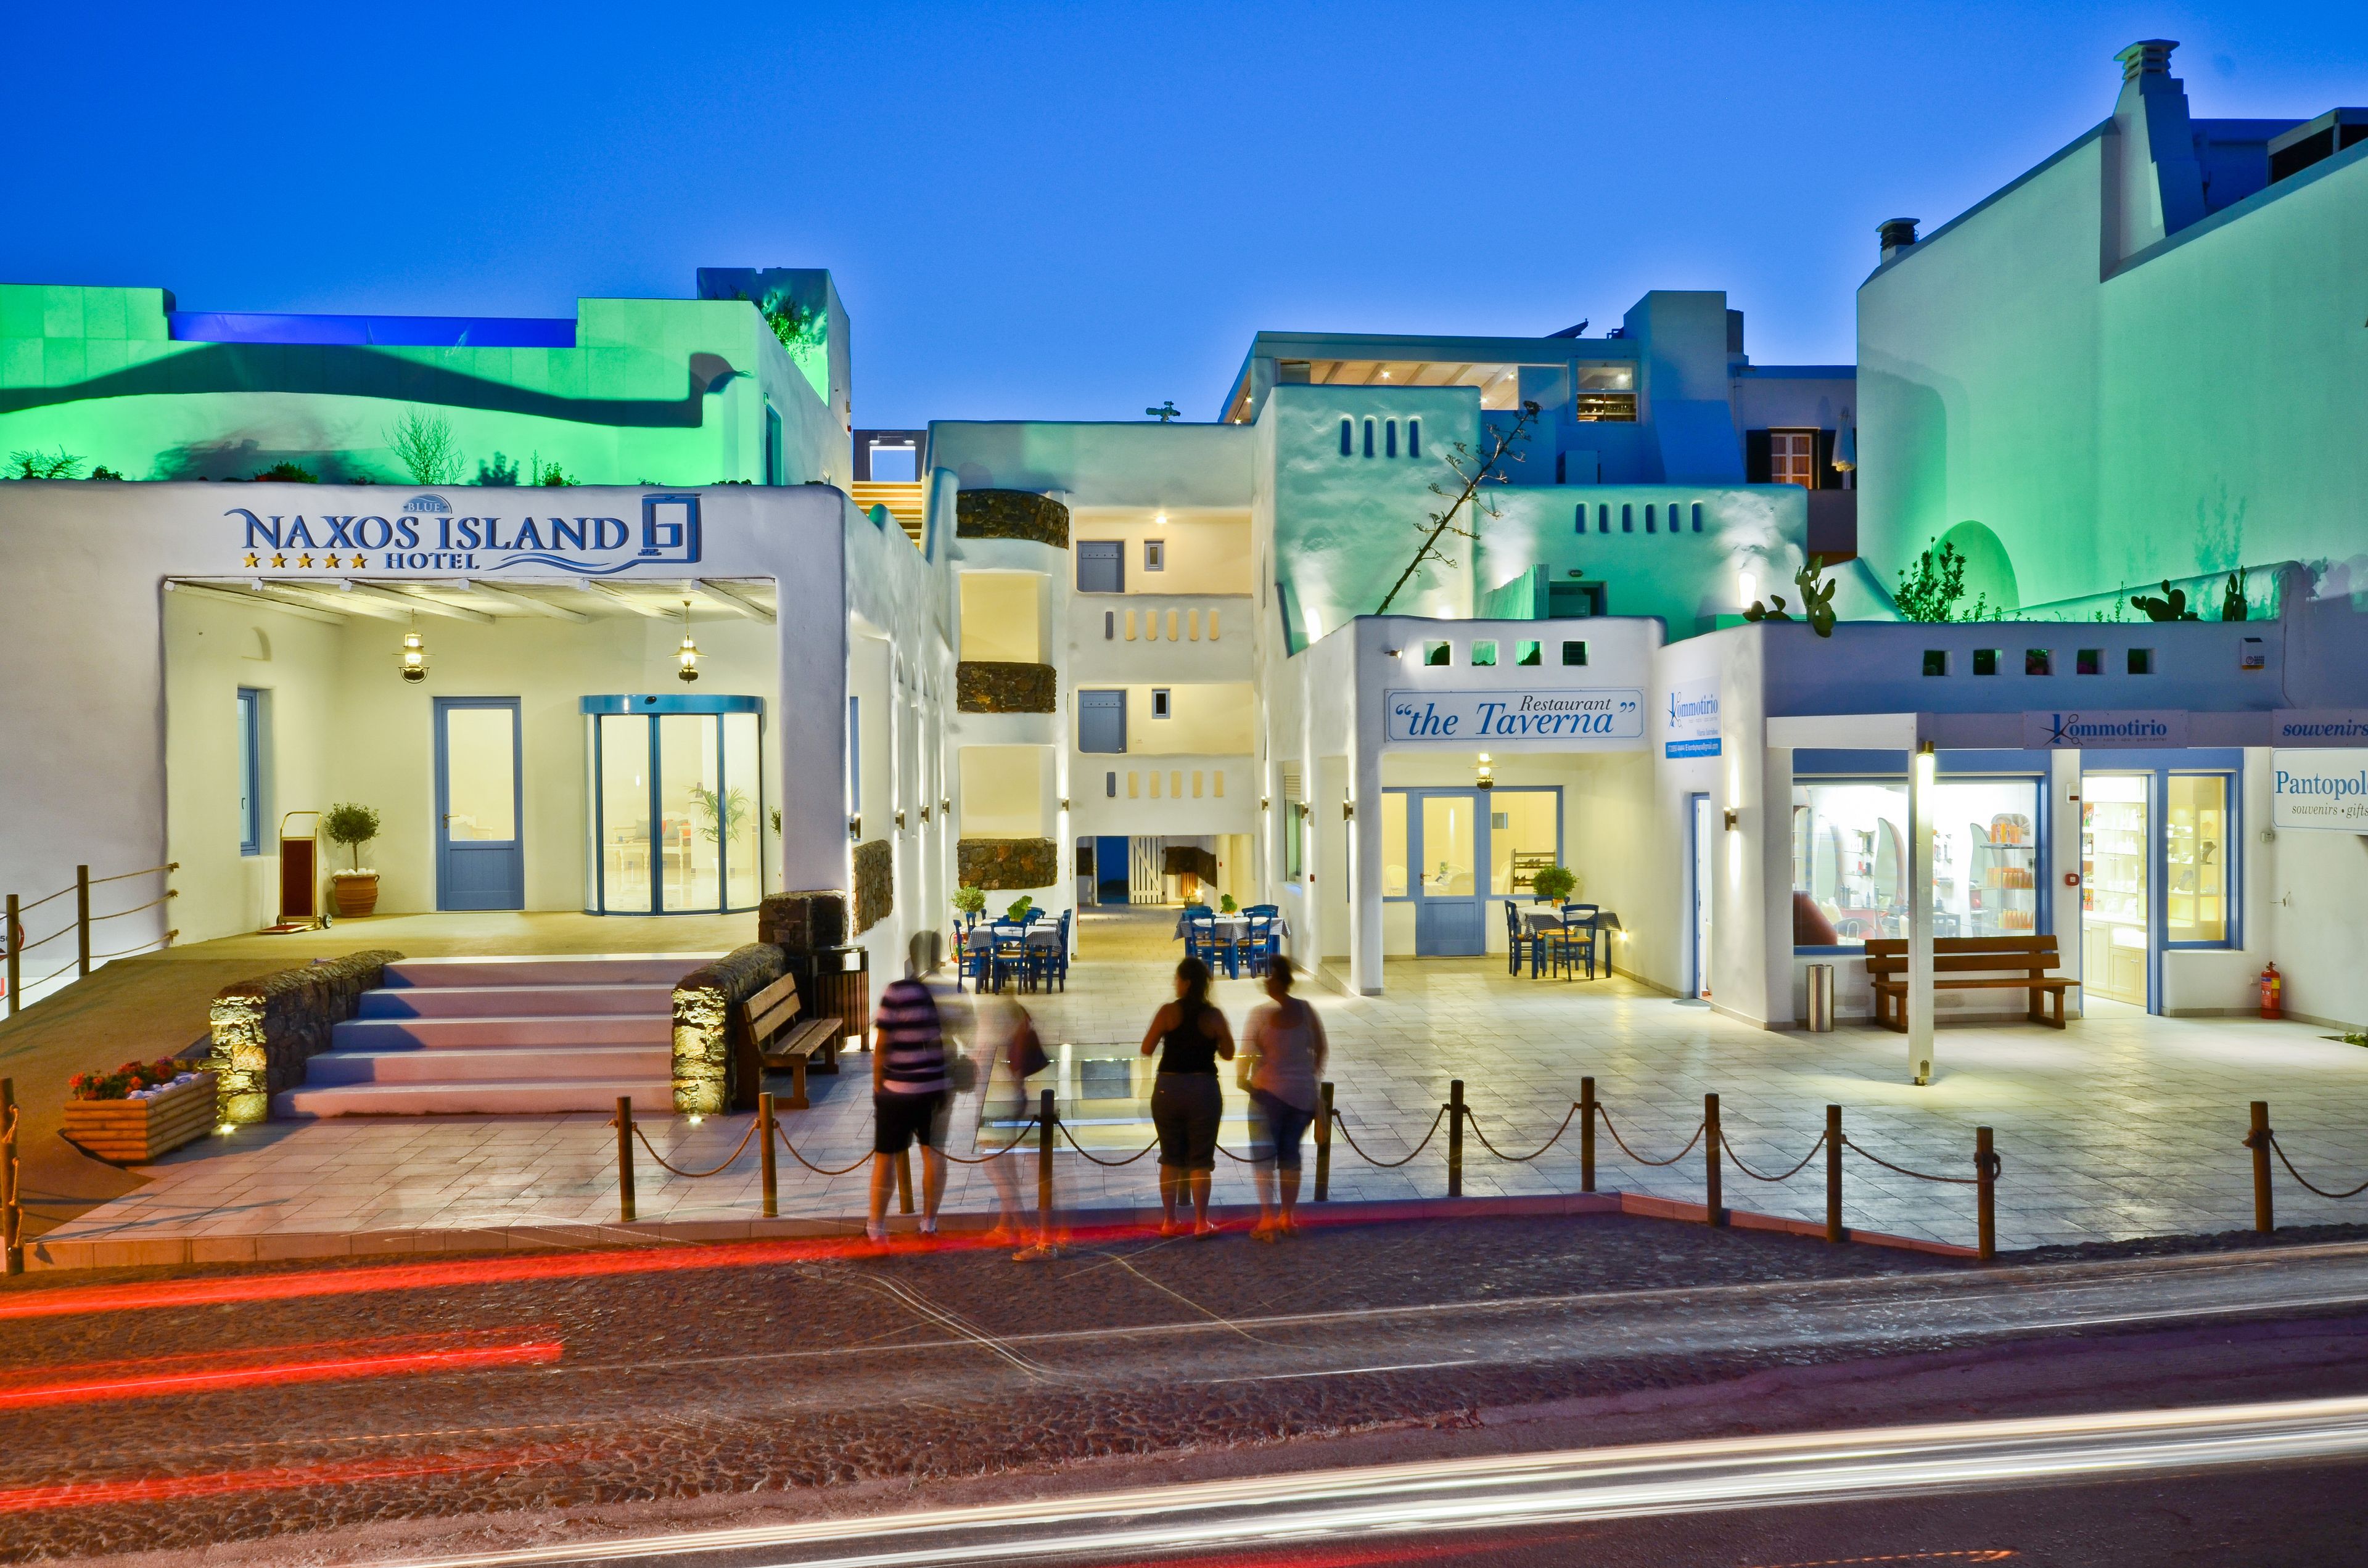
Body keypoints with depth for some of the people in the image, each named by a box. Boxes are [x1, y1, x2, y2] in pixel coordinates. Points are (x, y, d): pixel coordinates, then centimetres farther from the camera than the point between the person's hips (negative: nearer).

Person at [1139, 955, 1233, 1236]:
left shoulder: (1168, 1012, -7)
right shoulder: (1214, 1016, -5)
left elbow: (1147, 1049, -3)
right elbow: (1228, 1054, 4)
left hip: (1168, 1089, 0)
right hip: (1203, 1089, 0)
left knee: (1170, 1158, 12)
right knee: (1200, 1160, 8)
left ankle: (1169, 1222, 17)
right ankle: (1201, 1223, 11)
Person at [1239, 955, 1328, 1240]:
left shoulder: (1261, 1013, -12)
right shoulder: (1305, 1010, -1)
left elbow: (1247, 1052, -16)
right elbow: (1321, 1048, 7)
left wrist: (1242, 1078, 0)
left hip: (1269, 1091, -4)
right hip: (1303, 1093, 4)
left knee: (1264, 1155, 3)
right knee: (1290, 1153, 16)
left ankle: (1268, 1219, -4)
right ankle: (1288, 1216, 22)